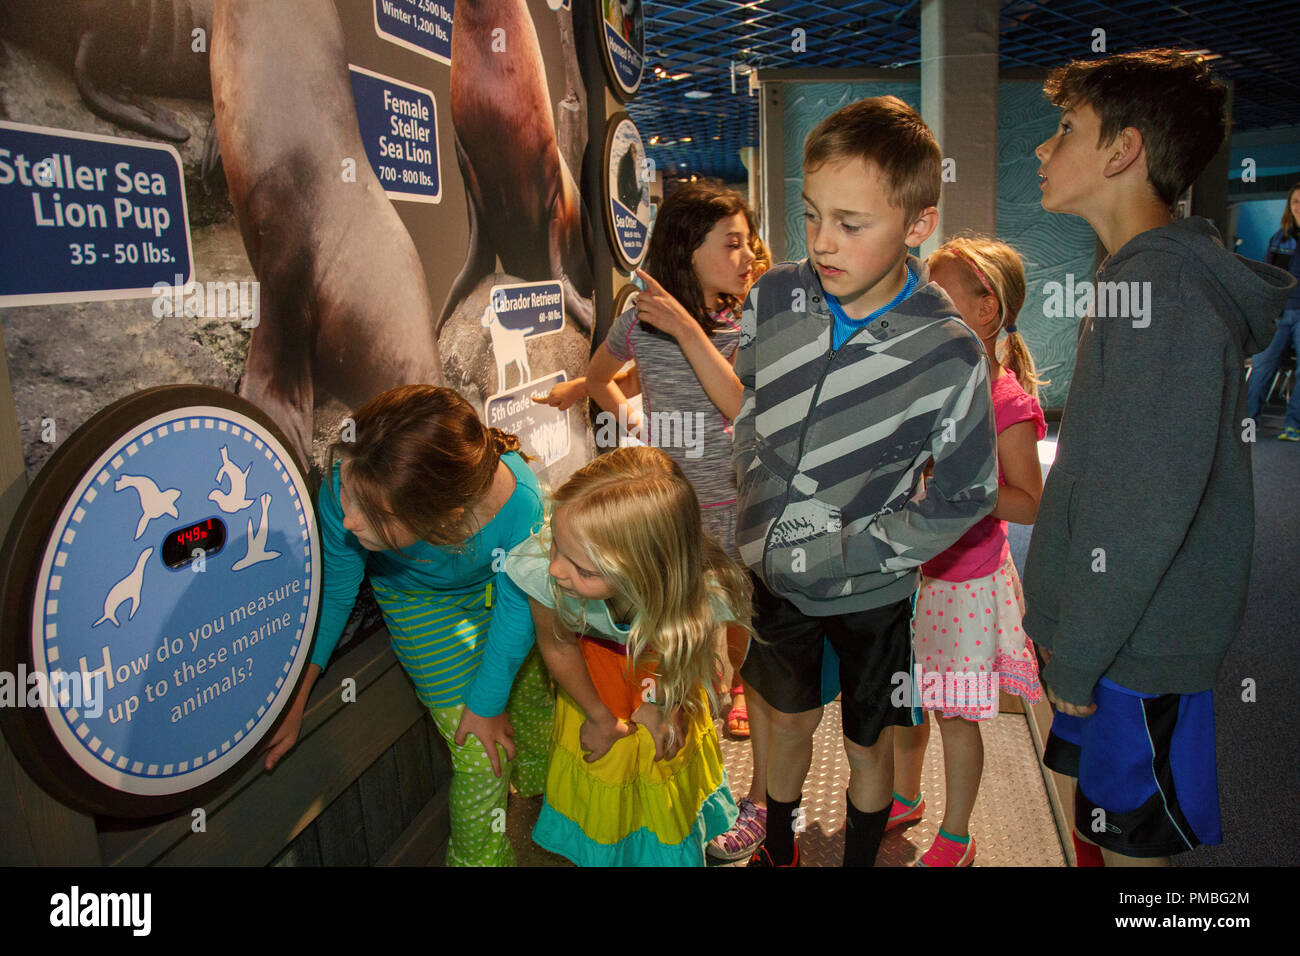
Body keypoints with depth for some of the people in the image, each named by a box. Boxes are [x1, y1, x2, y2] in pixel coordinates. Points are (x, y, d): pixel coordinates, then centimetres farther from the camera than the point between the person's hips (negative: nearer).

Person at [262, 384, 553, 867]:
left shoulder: (516, 501, -44)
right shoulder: (345, 490, -39)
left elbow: (517, 609, -23)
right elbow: (334, 592, -17)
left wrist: (486, 704, -12)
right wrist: (293, 697, -13)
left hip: (496, 586, 1)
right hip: (424, 605, -1)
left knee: (532, 694, 25)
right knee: (483, 763, -3)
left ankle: (538, 782, 62)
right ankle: (477, 854, 30)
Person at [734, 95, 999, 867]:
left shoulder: (950, 352, -22)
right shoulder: (776, 297, -12)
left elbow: (965, 498, -12)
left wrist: (850, 549, -14)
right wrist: (755, 516, 2)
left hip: (869, 593, -3)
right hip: (771, 572, 3)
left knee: (868, 745, 18)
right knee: (789, 718, 25)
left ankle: (861, 860, 47)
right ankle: (779, 852, 51)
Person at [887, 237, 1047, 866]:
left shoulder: (1008, 400, -17)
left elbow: (1030, 506, -16)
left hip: (966, 583, -6)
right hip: (909, 573, 6)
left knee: (955, 714, 8)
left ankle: (955, 840, 28)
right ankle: (905, 799, 44)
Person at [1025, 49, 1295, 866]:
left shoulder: (1161, 286, -21)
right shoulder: (1146, 273, 11)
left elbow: (1144, 511, -24)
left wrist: (1077, 658, -15)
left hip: (1136, 650, -9)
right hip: (1113, 635, 9)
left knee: (1130, 841, 8)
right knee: (1096, 823, 21)